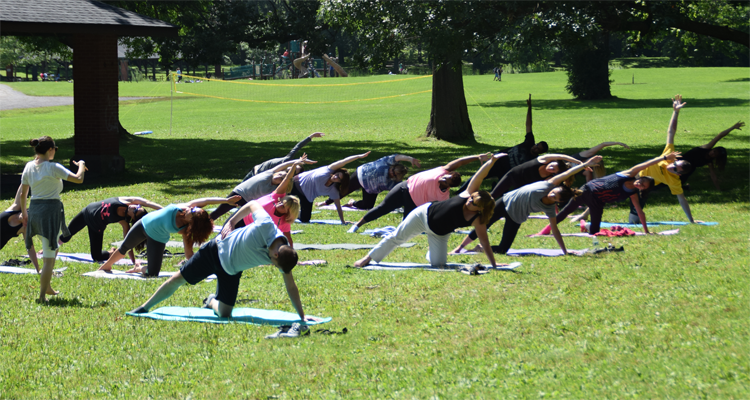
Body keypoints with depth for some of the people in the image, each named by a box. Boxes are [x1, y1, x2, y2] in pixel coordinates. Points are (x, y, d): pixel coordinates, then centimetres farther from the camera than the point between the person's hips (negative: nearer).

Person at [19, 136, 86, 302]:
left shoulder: (29, 167, 6)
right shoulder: (53, 167, -13)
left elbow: (23, 193, 11)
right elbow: (78, 179, -18)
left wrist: (23, 211, 26)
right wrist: (81, 165, 2)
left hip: (34, 210, 7)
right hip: (50, 209, -7)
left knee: (51, 249, 27)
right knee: (49, 257, 0)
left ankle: (47, 287, 28)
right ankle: (42, 295, 0)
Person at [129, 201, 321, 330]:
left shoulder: (285, 256, -22)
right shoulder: (266, 225, -35)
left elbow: (291, 286, -13)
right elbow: (252, 204, -16)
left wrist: (302, 315, -14)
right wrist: (231, 222, -11)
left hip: (231, 271, 3)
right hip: (217, 250, -3)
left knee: (224, 313, -5)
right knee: (178, 279, 3)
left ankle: (212, 302, 31)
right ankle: (145, 307, 24)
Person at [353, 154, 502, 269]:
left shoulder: (478, 221, -21)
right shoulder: (467, 195, -21)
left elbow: (485, 243, -18)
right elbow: (478, 177, -30)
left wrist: (494, 266, -21)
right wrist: (491, 161, -40)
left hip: (439, 234, 1)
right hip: (426, 214, -1)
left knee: (438, 265, -11)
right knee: (397, 237, 4)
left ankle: (431, 252, 25)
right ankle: (369, 258, 20)